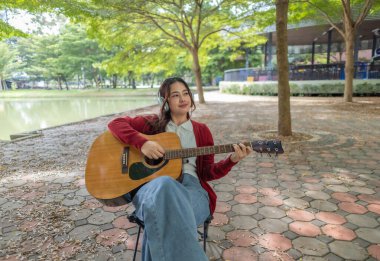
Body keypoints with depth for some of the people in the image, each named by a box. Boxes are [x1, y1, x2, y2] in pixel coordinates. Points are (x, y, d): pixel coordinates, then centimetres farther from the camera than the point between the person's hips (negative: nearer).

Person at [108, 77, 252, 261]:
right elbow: (116, 123, 6)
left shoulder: (202, 131, 18)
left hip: (191, 186, 0)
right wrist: (142, 143, -11)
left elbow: (207, 172, 16)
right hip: (152, 185, 1)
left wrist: (232, 160, -3)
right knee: (164, 186, -41)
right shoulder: (153, 123, 16)